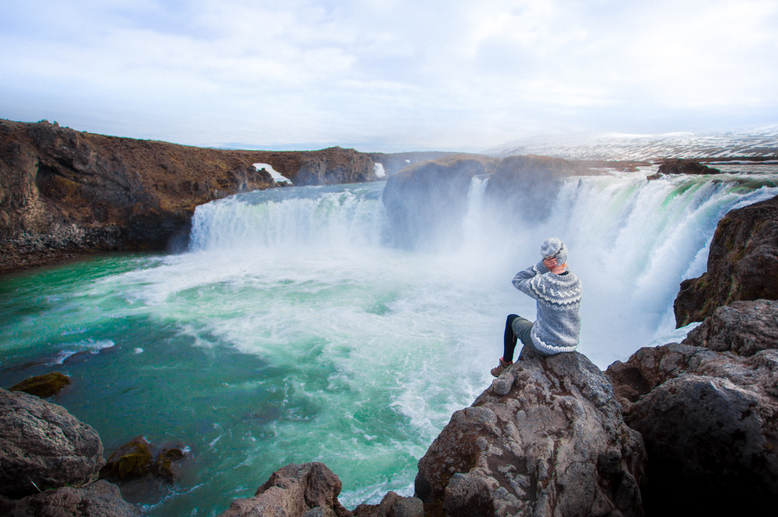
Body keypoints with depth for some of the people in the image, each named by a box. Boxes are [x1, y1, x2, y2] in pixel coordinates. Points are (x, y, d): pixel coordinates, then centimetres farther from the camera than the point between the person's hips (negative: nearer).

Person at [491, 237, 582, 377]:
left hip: (545, 346, -5)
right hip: (570, 344, 6)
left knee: (512, 319, 23)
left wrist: (542, 265, -18)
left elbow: (517, 281, -10)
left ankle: (506, 364, 39)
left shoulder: (542, 284, -27)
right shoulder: (575, 280, -9)